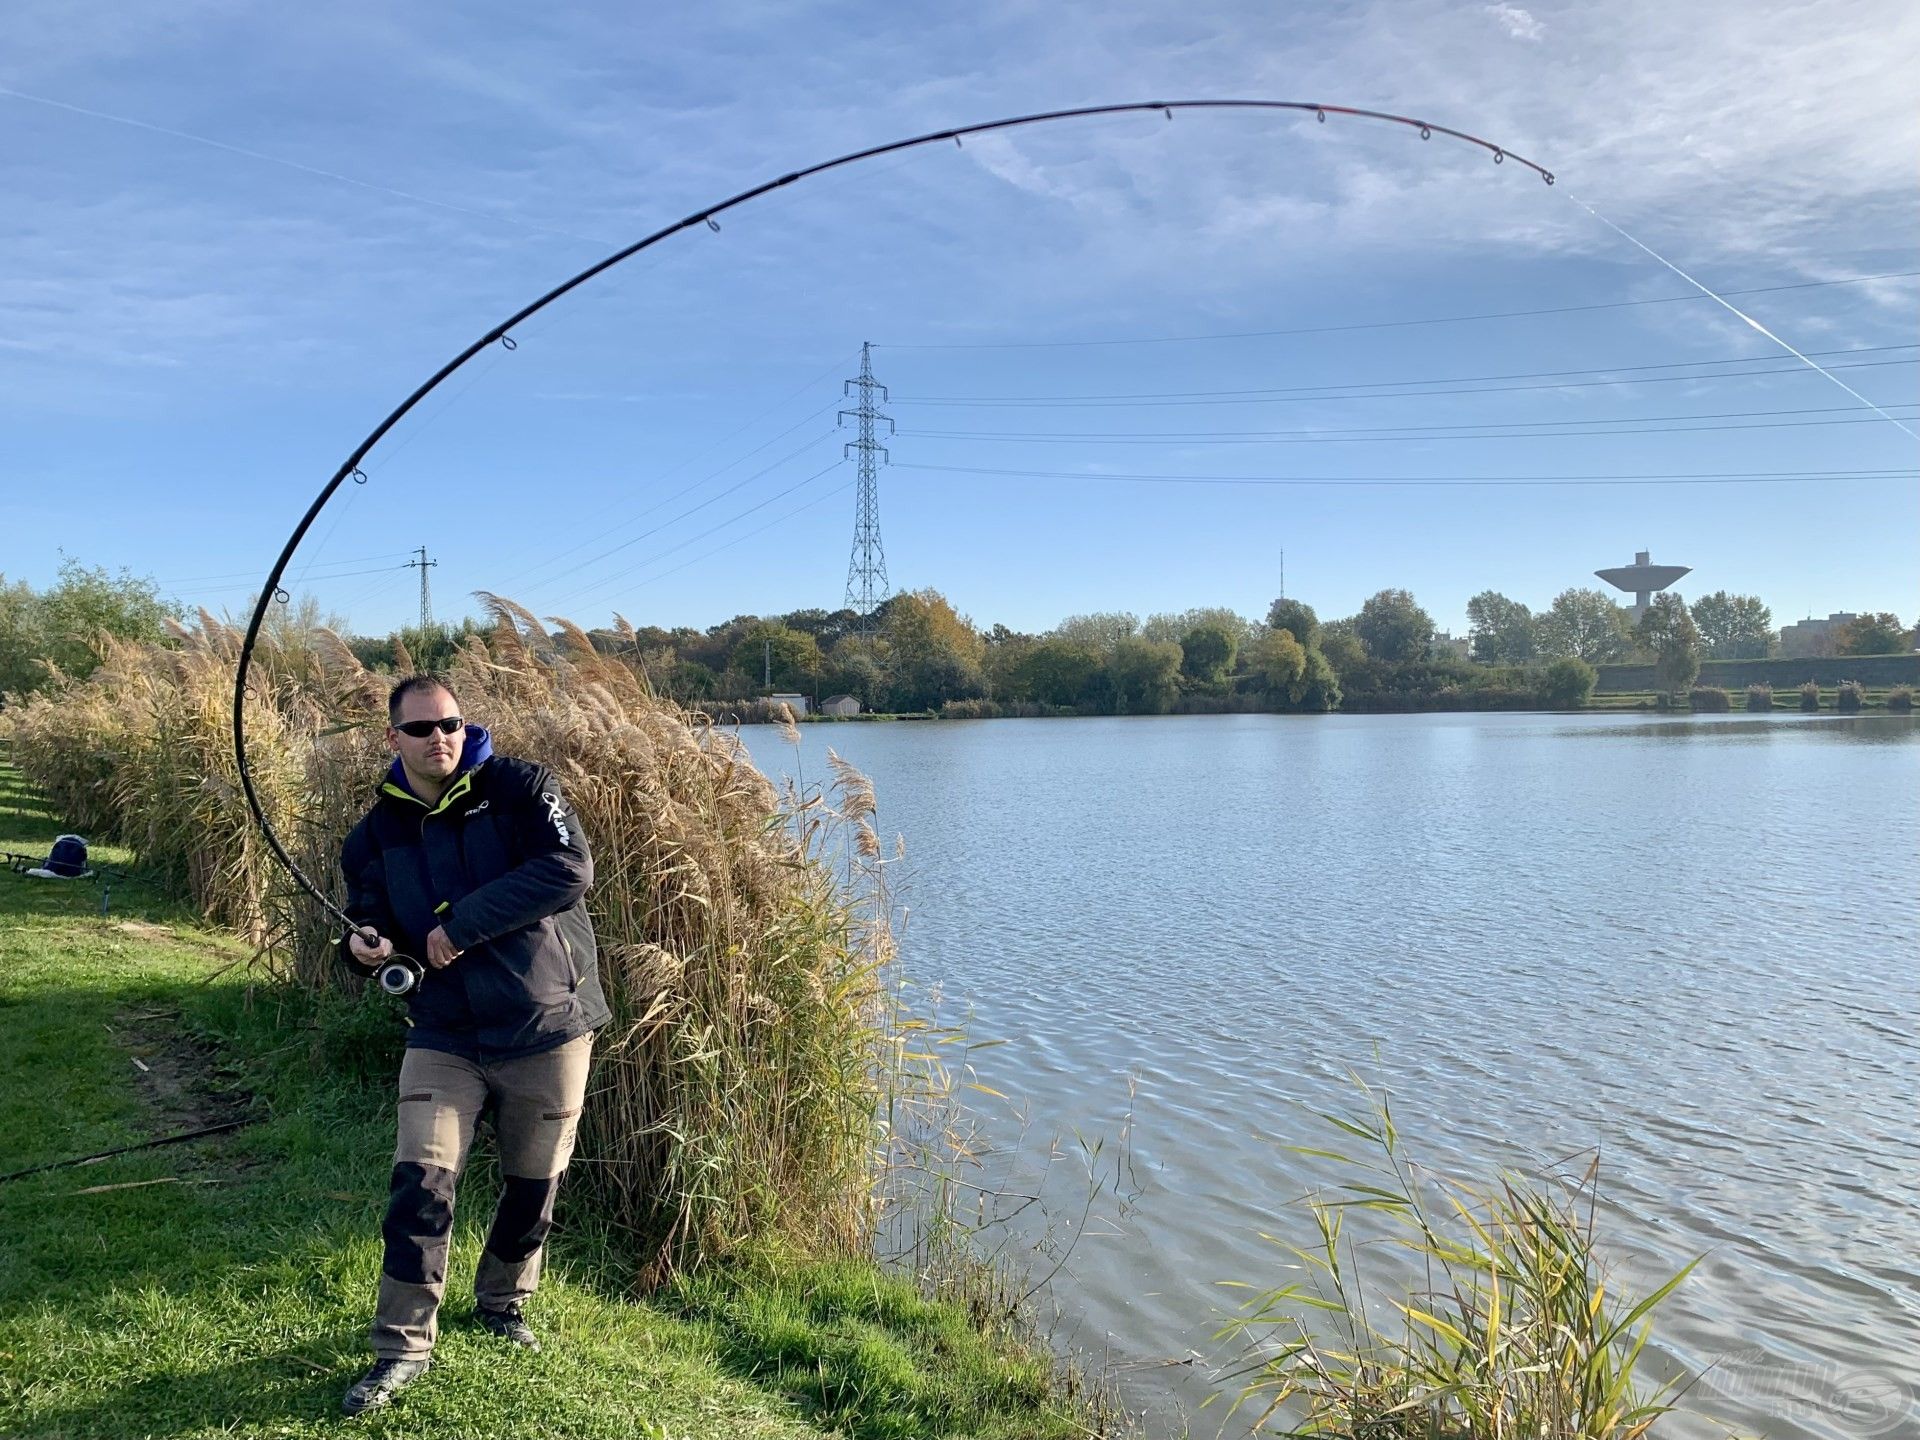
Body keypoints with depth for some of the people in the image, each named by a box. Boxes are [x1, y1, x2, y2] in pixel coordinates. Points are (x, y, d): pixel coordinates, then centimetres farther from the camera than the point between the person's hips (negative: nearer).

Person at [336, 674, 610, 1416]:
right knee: (419, 1182, -8)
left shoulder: (520, 788, -11)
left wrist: (463, 922, -27)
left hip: (548, 1028, -2)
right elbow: (374, 932, 12)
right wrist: (367, 948, -14)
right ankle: (404, 1346, 10)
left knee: (533, 1185, 12)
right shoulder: (376, 834, 2)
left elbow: (570, 867, -26)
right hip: (445, 1037, 2)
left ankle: (503, 1302, 39)